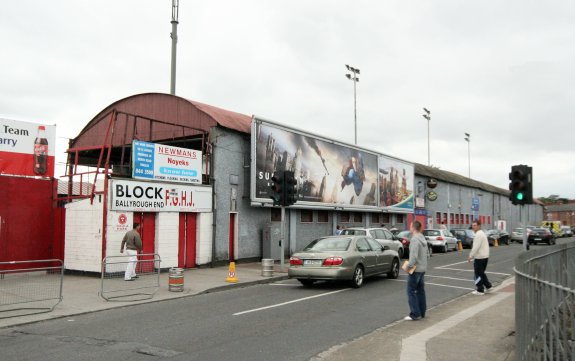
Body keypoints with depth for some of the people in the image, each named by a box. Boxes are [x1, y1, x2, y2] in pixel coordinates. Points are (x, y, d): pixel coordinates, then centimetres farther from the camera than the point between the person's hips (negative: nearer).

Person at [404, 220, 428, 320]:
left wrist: (408, 266, -17)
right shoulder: (423, 239, 11)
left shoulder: (415, 239, -20)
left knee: (411, 291, -3)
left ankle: (415, 314, -3)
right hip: (423, 268, 9)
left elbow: (414, 256, -27)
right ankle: (422, 312, 21)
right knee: (420, 290, 15)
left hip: (415, 269, -9)